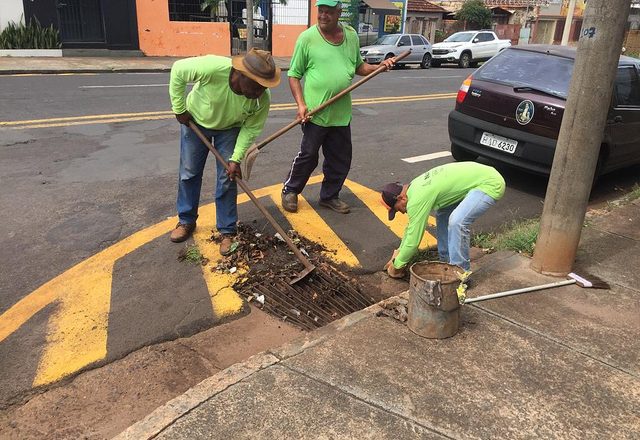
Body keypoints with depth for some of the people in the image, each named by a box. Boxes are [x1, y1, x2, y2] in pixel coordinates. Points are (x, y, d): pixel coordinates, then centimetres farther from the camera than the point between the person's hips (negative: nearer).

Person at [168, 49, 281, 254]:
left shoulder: (263, 99, -32)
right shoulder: (212, 67, -40)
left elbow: (251, 129, -18)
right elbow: (178, 70, -23)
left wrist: (236, 158, -24)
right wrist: (179, 109, -17)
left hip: (230, 129, 1)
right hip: (195, 120, 0)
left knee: (227, 179, -2)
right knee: (189, 174, 9)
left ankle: (227, 231, 12)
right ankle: (186, 221, 27)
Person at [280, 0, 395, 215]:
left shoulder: (351, 35, 7)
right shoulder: (307, 38, -6)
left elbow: (359, 67, 19)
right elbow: (294, 75, -3)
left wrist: (379, 66, 0)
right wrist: (301, 104, -14)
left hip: (342, 113, 5)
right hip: (315, 112, -5)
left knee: (340, 160, 11)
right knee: (308, 156, 4)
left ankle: (329, 196, 29)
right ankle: (290, 191, 26)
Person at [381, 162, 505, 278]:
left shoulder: (418, 198, -22)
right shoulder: (415, 187, 7)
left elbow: (413, 240, -16)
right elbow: (413, 225, 20)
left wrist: (397, 265, -3)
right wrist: (400, 252, 23)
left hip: (490, 183, -10)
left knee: (457, 222, -23)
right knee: (443, 214, 14)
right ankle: (446, 261, 22)